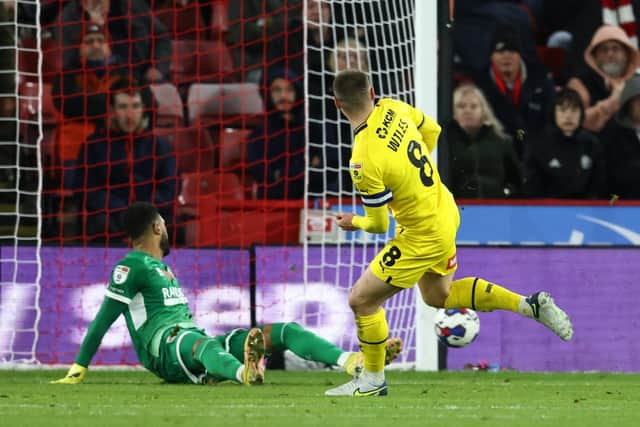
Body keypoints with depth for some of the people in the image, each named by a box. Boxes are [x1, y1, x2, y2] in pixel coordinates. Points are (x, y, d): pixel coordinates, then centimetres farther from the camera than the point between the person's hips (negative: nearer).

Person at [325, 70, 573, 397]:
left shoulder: (364, 161, -31)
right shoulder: (392, 109, -10)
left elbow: (379, 224, -18)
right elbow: (431, 130, 12)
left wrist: (354, 223, 4)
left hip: (423, 237, -8)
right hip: (446, 213, 8)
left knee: (362, 300, 6)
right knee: (438, 295, 29)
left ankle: (373, 380, 22)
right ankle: (529, 305, 25)